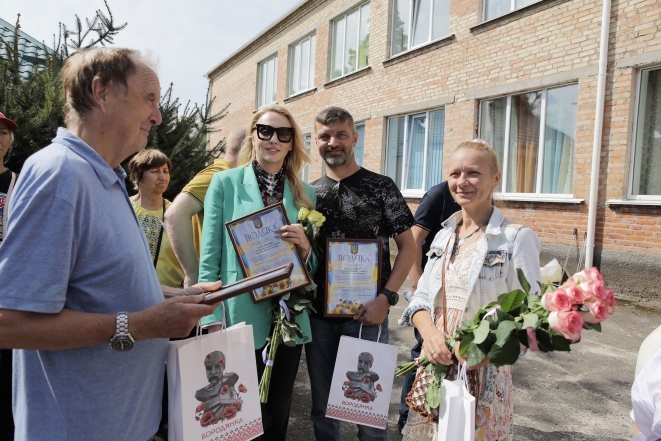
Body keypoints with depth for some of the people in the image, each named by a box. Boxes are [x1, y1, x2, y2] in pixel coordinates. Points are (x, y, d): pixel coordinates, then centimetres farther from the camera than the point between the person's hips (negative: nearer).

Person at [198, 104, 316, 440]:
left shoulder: (305, 194, 7)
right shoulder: (225, 183, -2)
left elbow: (314, 266, 12)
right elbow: (210, 257, -5)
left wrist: (305, 248, -11)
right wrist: (212, 321, -10)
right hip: (243, 319, -3)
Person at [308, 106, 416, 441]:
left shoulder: (380, 187, -3)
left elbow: (408, 246, -5)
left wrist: (386, 297, -14)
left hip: (366, 314, -3)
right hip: (318, 314, 4)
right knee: (322, 404, 16)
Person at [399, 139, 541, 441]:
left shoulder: (517, 239, -12)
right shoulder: (444, 235, 7)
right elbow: (421, 297, 6)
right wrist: (429, 331, -14)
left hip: (483, 373, -5)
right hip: (436, 365, 5)